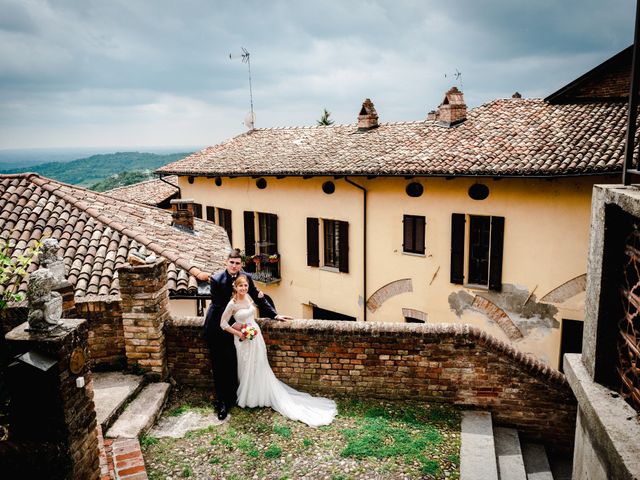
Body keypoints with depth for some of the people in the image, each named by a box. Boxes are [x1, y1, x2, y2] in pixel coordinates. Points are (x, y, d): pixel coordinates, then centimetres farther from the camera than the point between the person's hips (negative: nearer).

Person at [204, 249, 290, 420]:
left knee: (230, 364, 1)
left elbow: (259, 298, 3)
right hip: (215, 327, -2)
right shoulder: (216, 279, -16)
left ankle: (229, 399, 15)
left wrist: (275, 315, 2)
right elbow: (218, 305, -13)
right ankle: (221, 401, 12)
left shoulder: (246, 278, -6)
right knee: (218, 365, 1)